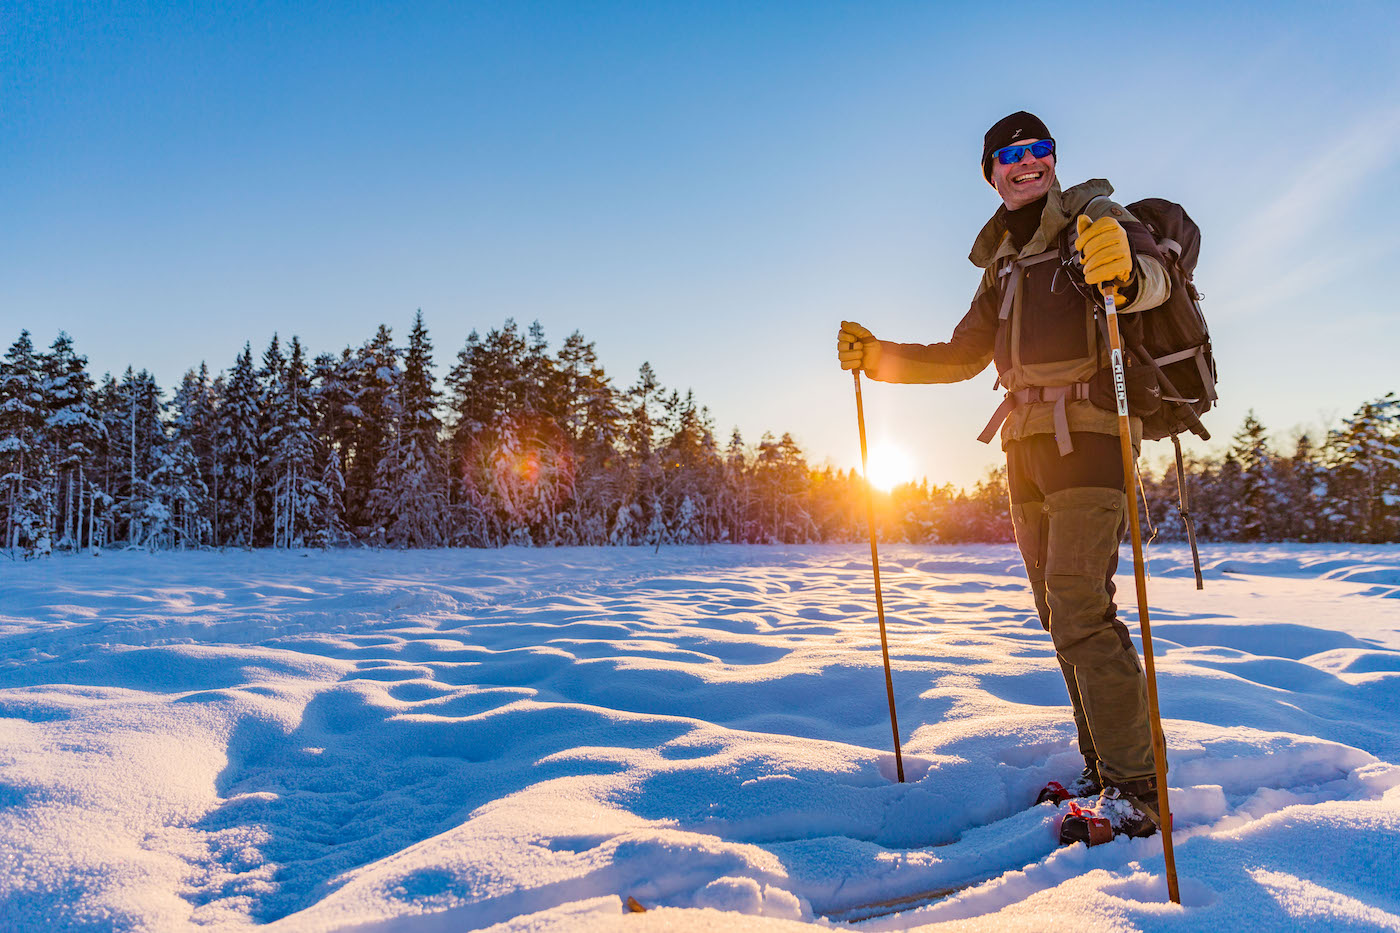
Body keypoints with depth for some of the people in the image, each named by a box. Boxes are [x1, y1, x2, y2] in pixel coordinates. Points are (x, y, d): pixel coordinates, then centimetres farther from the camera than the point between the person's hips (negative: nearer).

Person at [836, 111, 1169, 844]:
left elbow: (1154, 278, -20)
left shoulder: (1094, 221, 1)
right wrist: (876, 357, 14)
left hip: (1088, 437, -7)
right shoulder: (1003, 265, 21)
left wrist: (1123, 270, -43)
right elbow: (962, 357, 24)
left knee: (1080, 614, -15)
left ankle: (1135, 789, -5)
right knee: (1063, 618, 8)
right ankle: (1103, 772, 18)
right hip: (1028, 449, 7)